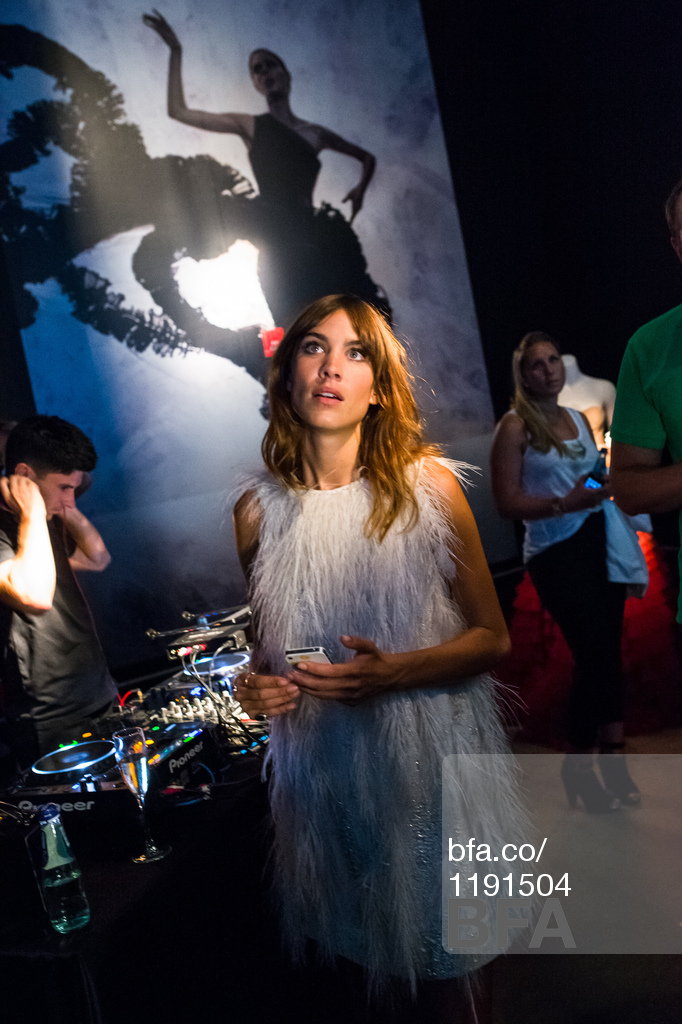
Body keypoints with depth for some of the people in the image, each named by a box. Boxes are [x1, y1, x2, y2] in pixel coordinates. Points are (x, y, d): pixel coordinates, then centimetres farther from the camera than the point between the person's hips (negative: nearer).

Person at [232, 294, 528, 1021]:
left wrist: (390, 673, -20)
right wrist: (251, 684, -7)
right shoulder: (259, 512, -2)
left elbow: (492, 637, -5)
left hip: (429, 756, -2)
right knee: (363, 954, 18)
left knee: (447, 965, 12)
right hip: (321, 766, 2)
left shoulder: (430, 487, -9)